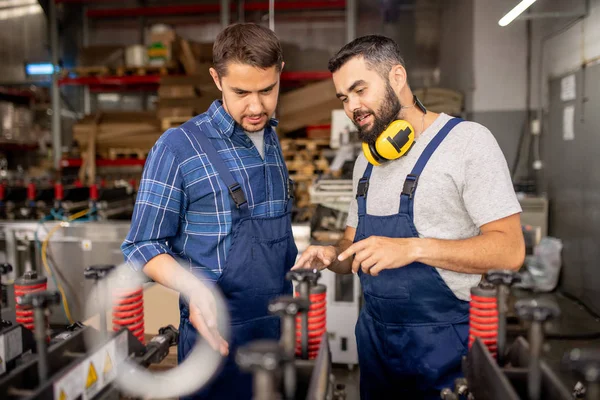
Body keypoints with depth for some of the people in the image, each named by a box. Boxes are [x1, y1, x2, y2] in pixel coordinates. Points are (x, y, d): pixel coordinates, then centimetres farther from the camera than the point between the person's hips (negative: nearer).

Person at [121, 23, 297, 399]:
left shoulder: (273, 142, 7)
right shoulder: (179, 147, -13)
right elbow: (143, 246, -11)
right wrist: (192, 287, -28)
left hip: (280, 327, 6)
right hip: (218, 333, -6)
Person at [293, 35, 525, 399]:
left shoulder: (468, 140, -12)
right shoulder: (367, 161, 11)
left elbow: (510, 250, -17)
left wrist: (413, 248, -27)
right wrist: (332, 256, -6)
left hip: (445, 345, -6)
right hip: (375, 338, 6)